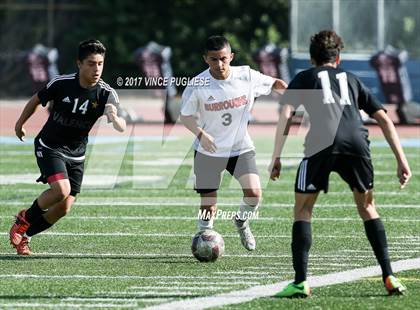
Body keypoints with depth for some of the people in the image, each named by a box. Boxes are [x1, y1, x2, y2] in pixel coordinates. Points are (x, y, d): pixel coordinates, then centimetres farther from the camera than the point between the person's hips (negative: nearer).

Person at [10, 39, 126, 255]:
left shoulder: (106, 94, -14)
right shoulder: (61, 84, -16)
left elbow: (121, 127, -27)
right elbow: (36, 100, 4)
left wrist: (115, 118, -51)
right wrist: (21, 123, 17)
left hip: (76, 154, 3)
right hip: (49, 146, -3)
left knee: (64, 208, -1)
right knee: (61, 189, -26)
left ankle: (24, 235, 21)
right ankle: (24, 219, -1)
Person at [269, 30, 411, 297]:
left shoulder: (304, 78, 26)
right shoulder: (351, 79, 33)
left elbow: (286, 115, 10)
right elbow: (384, 119, 26)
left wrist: (276, 158, 10)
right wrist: (402, 160, 26)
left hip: (321, 144, -2)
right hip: (356, 142, 2)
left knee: (303, 208, 11)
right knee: (367, 207, 21)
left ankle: (301, 282, 1)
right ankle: (389, 277, 13)